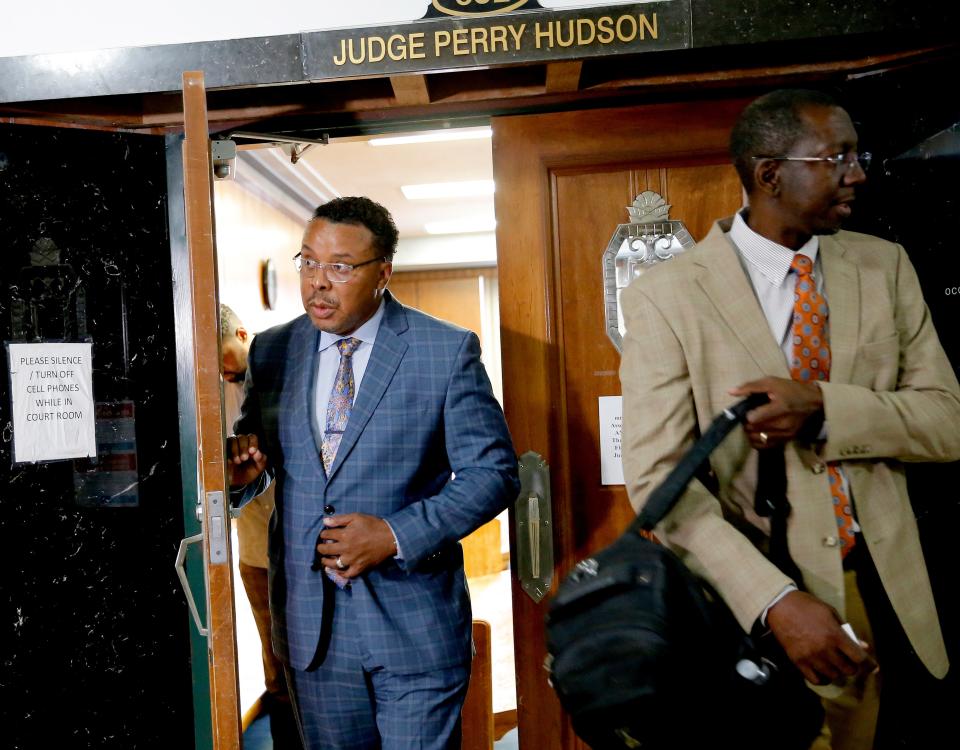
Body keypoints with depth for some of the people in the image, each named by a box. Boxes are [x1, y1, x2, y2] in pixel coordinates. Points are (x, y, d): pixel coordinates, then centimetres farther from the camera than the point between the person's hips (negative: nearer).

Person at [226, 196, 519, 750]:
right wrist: (241, 469, -11)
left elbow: (494, 472, -8)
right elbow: (258, 468, 13)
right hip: (309, 625, 4)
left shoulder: (448, 350, -8)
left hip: (413, 621, -3)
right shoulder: (271, 351, 4)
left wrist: (397, 534, -18)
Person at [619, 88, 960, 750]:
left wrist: (823, 410, -18)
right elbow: (658, 476, -15)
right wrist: (776, 600, -23)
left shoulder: (885, 266, 3)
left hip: (890, 594, 4)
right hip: (761, 615, -3)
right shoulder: (669, 296, -12)